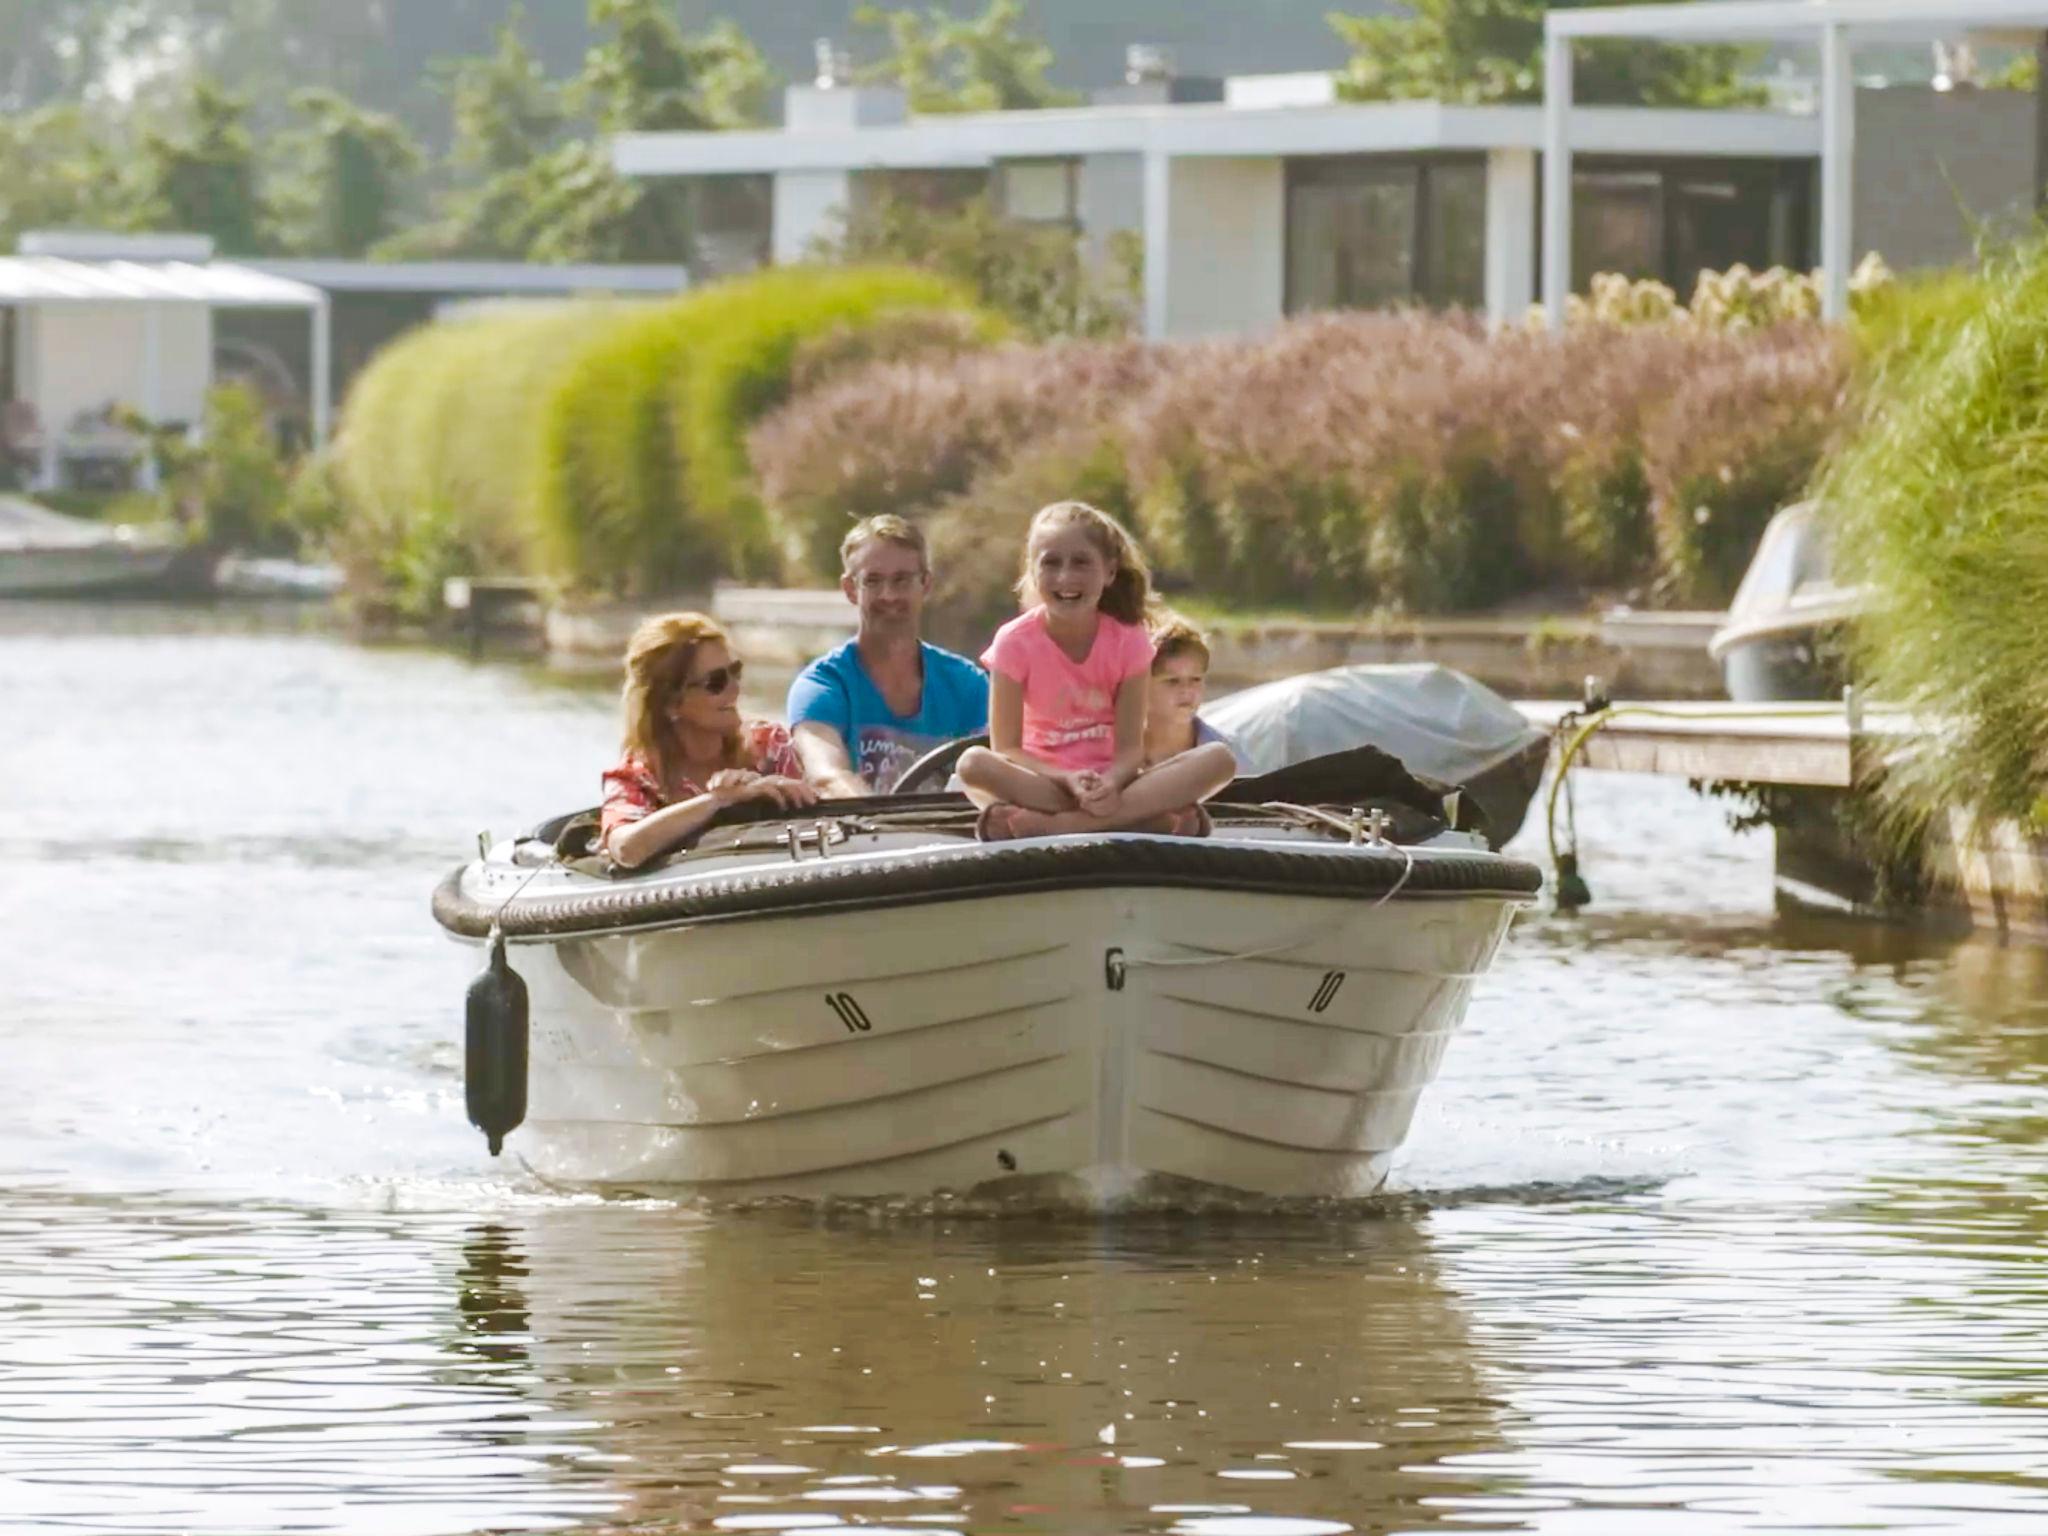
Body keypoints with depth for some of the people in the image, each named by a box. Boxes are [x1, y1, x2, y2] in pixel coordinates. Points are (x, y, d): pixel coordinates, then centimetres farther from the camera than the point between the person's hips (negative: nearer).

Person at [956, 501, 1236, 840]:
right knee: (973, 764, -35)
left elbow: (1129, 745, -8)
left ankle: (1055, 822, -35)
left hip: (1108, 784, 2)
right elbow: (1006, 748, -11)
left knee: (1219, 759, -24)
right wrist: (1069, 781, -27)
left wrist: (1110, 784, -31)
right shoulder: (1016, 641, -7)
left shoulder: (1128, 640, -3)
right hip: (1042, 781, -2)